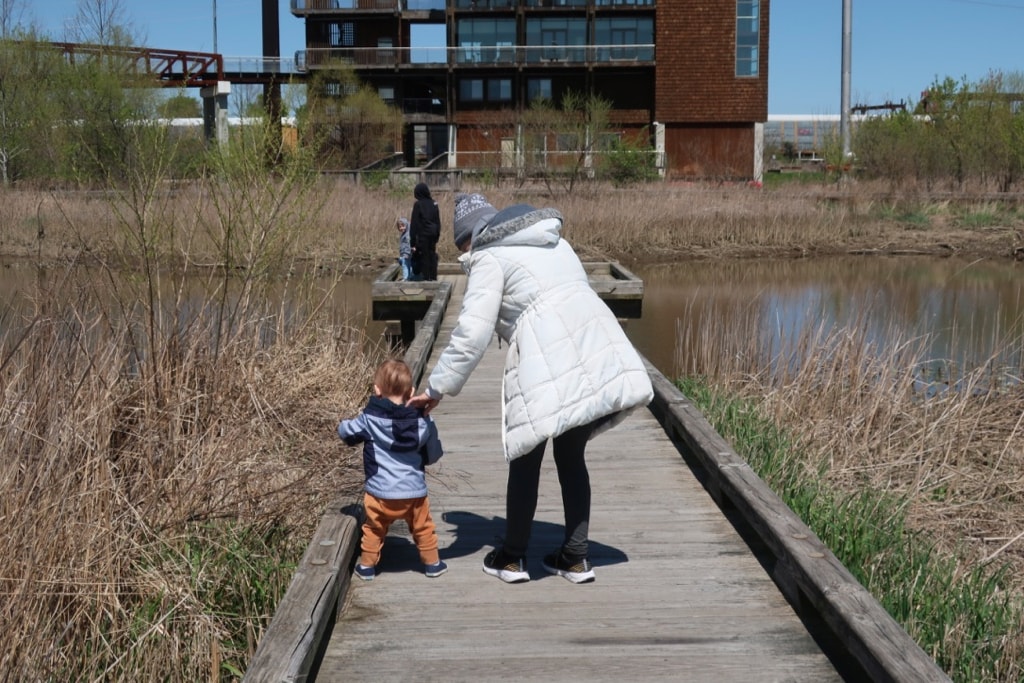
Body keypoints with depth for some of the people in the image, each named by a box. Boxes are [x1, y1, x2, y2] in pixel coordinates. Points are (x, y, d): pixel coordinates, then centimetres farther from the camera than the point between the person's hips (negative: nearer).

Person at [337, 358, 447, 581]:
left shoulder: (369, 419, -11)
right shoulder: (422, 421, -4)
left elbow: (345, 432, 4)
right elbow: (433, 455, 5)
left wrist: (344, 424, 26)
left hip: (380, 493, -1)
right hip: (415, 491, 1)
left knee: (374, 529, 20)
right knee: (423, 528, 21)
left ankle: (367, 566, 28)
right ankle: (432, 563, 32)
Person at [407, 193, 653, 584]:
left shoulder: (489, 257, 4)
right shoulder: (554, 242, 26)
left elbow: (471, 334, -4)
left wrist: (437, 389, 2)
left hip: (550, 370, -7)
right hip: (600, 356, 7)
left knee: (526, 460, 11)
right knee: (572, 457, 20)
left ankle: (511, 558, 23)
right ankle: (576, 559, 25)